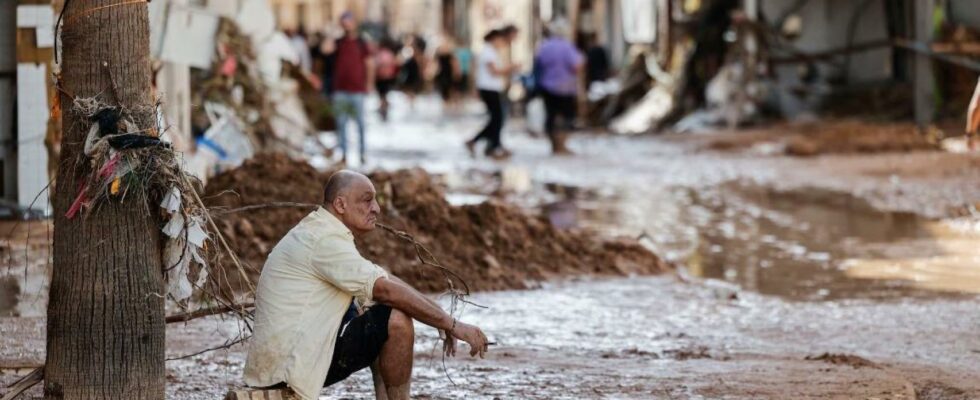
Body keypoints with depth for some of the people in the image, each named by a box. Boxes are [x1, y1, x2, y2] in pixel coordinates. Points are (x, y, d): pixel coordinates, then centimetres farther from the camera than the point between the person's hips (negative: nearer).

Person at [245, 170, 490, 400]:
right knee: (397, 320, -17)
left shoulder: (320, 233, 18)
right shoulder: (326, 240, -16)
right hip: (290, 363, -11)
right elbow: (387, 289, -23)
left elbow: (382, 285, 17)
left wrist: (442, 323, 7)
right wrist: (453, 325, -19)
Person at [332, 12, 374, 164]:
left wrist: (369, 83, -2)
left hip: (357, 90, -3)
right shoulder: (338, 43, 11)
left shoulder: (361, 43, 3)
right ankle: (344, 154, 7)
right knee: (341, 123, 2)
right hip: (340, 90, 3)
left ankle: (362, 154, 4)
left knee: (360, 123, -1)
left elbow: (369, 64, 3)